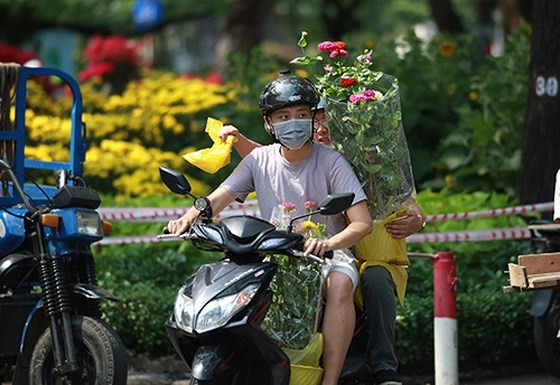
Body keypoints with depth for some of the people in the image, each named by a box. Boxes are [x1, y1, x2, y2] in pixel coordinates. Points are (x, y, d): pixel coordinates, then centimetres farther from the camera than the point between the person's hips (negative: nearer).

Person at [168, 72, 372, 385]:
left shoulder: (331, 162, -7)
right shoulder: (260, 160, 5)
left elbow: (362, 222, -15)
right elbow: (219, 198, 0)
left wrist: (328, 244, -36)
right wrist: (190, 217, -24)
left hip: (328, 253, -4)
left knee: (340, 285, -36)